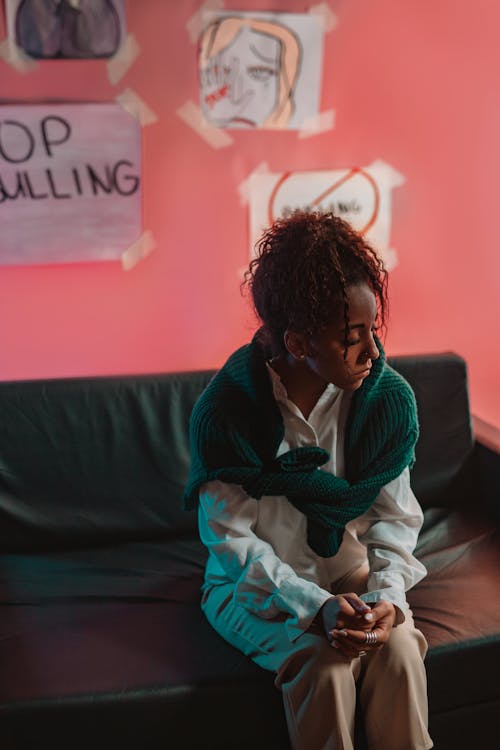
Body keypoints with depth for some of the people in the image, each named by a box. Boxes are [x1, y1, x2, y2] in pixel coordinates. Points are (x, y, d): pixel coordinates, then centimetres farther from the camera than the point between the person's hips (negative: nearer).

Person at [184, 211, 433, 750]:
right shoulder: (225, 410, -21)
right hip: (258, 585, -2)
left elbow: (396, 517, -7)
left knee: (398, 650, -24)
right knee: (324, 663, -28)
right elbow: (232, 537, -18)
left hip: (350, 572, 3)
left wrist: (387, 594, -24)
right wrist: (315, 605, -29)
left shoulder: (387, 398, -11)